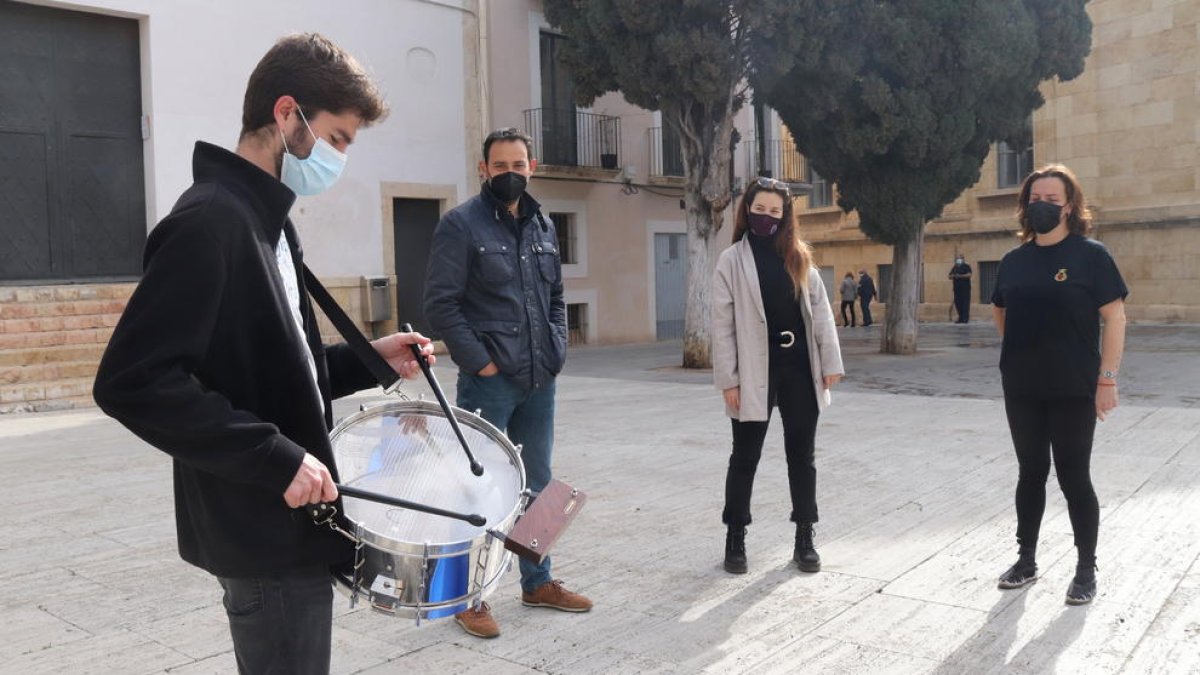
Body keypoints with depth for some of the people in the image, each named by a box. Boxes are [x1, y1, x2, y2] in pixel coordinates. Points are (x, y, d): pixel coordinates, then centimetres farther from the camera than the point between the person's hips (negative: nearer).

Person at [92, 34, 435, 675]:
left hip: (290, 521, 10)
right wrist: (277, 458, -25)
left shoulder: (264, 219, 12)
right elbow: (132, 381, -26)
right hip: (264, 532, -10)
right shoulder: (210, 220, -19)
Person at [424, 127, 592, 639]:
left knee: (537, 485, 16)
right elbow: (440, 304, -12)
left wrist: (557, 349, 6)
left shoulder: (543, 225, 12)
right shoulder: (461, 224, -7)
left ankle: (537, 582, 31)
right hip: (489, 382, -6)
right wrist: (480, 363, -15)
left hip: (540, 382, 6)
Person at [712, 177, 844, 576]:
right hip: (755, 370, -3)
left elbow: (820, 311, 8)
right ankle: (735, 539, 19)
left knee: (801, 455, 10)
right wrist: (728, 379, -10)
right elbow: (722, 323, -5)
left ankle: (804, 539, 22)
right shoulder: (732, 260, -1)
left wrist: (830, 362, 1)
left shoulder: (798, 257, 9)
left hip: (798, 366, 3)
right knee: (745, 457, 6)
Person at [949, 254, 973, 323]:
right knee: (958, 303, 3)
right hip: (957, 288, 5)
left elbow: (969, 275, -13)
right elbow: (949, 276, 15)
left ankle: (966, 318, -10)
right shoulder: (954, 268, 17)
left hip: (965, 288, -5)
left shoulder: (966, 266, 1)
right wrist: (952, 276, -8)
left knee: (965, 302, -9)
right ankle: (961, 318, 10)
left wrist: (960, 276, -22)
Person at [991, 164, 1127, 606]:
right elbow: (1000, 312, 20)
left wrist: (1107, 377, -14)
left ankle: (1087, 569, 18)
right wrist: (1029, 346, 9)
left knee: (1074, 477, 3)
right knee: (1031, 472, 13)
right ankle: (1026, 560, 25)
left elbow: (1114, 317, -10)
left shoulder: (1090, 254, -8)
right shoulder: (1015, 260, 5)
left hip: (1074, 389, -4)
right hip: (1021, 389, 4)